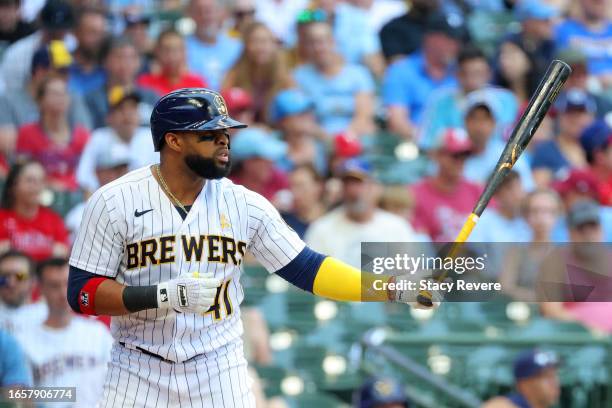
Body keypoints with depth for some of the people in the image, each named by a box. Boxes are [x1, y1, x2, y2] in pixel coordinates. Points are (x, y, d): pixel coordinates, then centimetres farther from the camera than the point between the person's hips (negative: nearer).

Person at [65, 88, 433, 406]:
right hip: (139, 374, -2)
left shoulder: (245, 204, 0)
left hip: (220, 373, 2)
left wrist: (396, 289, -7)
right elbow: (82, 293, -9)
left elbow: (306, 269, 2)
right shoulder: (114, 202, -8)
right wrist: (165, 296, -22)